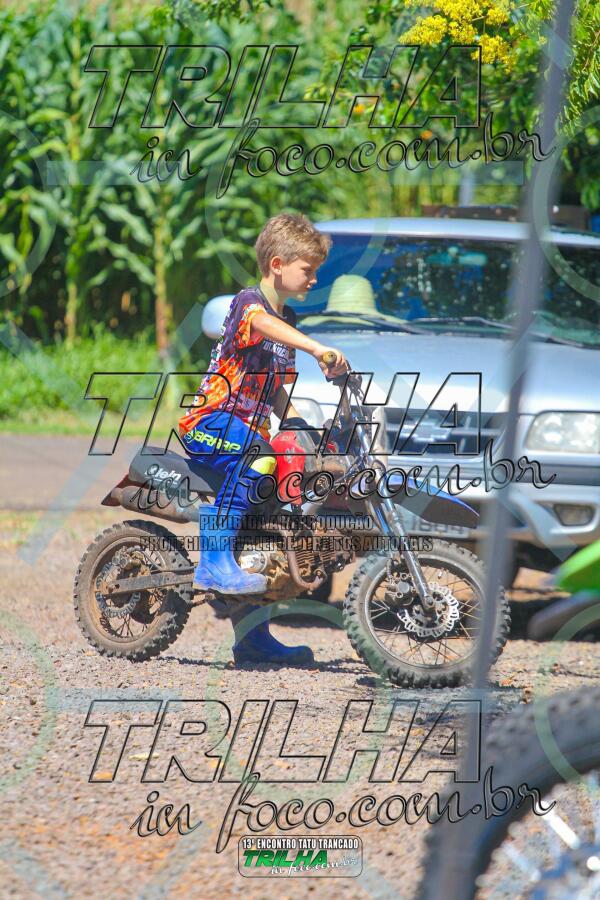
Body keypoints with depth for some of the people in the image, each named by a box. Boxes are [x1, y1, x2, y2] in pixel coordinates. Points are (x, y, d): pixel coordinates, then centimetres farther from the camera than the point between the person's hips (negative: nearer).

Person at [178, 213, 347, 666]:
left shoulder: (288, 320, 20)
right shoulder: (248, 301, -9)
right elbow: (260, 322, -36)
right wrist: (317, 349, -48)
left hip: (249, 426, 10)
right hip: (210, 421, -10)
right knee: (255, 454, -39)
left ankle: (252, 636, 18)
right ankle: (214, 562, -42)